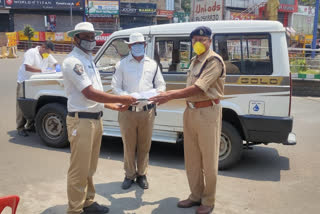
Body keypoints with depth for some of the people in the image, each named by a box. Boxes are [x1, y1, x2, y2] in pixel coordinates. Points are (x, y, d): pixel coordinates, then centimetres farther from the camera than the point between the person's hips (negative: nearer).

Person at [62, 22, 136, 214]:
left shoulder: (89, 59, 16)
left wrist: (112, 106, 10)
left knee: (90, 168, 18)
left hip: (96, 118, 9)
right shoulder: (73, 61, -14)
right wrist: (121, 99, -19)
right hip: (81, 120, -9)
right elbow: (89, 93, -22)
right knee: (79, 169, 0)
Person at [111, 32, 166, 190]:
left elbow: (161, 85, 11)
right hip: (128, 111, -1)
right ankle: (129, 175, 26)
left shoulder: (153, 64, 10)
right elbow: (115, 87, -1)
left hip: (147, 111, 2)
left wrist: (157, 93, -13)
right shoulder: (121, 65, 3)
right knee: (129, 145, 9)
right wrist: (129, 97, -19)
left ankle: (142, 174, 28)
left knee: (144, 145, 10)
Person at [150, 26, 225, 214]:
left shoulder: (214, 61, -12)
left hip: (207, 113, -8)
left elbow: (198, 89, -22)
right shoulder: (194, 61, 15)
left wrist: (169, 96, -21)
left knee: (208, 159, 3)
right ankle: (196, 196, 29)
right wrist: (169, 93, 6)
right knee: (192, 158, 14)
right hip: (191, 111, 8)